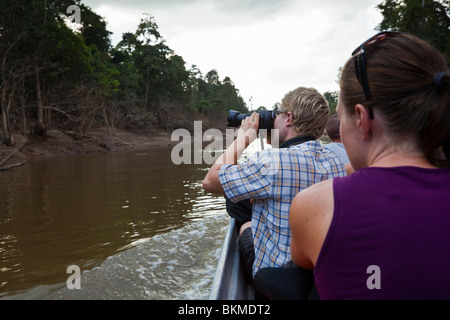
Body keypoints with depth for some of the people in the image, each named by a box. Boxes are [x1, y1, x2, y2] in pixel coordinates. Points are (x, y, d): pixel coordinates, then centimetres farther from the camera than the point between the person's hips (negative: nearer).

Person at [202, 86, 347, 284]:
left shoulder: (272, 161, -31)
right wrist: (276, 143, 9)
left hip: (273, 274, -5)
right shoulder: (336, 164, -8)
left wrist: (243, 137, -11)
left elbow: (210, 182, -20)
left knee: (246, 227, 26)